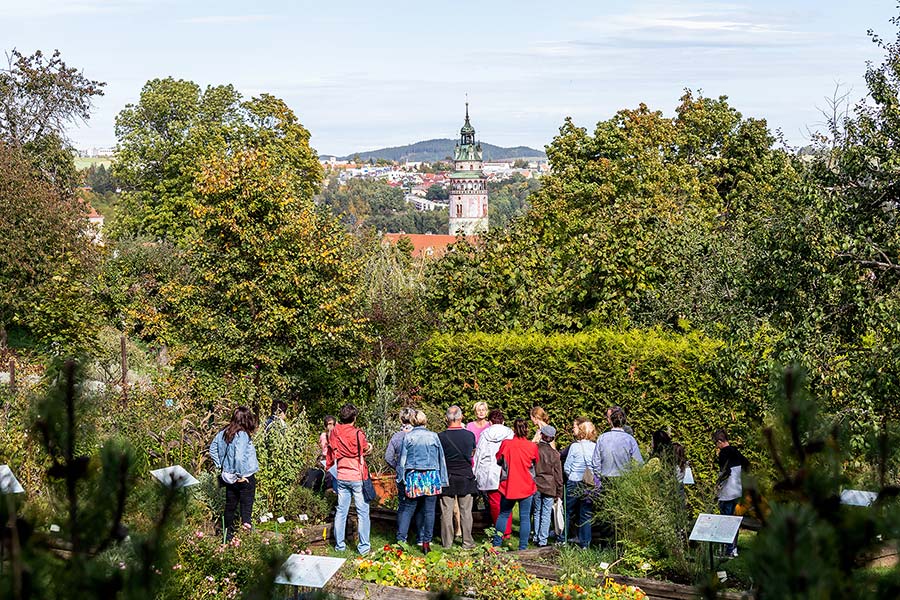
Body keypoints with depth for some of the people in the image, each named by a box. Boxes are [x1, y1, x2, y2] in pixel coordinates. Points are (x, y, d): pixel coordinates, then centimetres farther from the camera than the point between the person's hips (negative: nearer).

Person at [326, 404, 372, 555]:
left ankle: (339, 544, 16)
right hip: (358, 477, -5)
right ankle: (364, 547, 0)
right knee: (363, 512, 1)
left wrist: (328, 468, 22)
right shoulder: (357, 434, -14)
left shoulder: (334, 433, 0)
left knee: (341, 511, 12)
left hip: (341, 477, 5)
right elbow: (366, 449, 2)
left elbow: (330, 454, 9)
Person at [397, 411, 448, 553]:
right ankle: (426, 542, 5)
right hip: (431, 477, 0)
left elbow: (402, 459, 2)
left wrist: (400, 477, 10)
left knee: (408, 508, 6)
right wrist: (443, 480, 14)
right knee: (429, 510, 4)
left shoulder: (407, 436, 0)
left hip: (413, 476, 0)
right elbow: (441, 459, 8)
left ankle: (400, 538, -1)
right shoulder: (433, 436, 2)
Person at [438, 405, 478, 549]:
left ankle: (447, 543, 9)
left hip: (447, 478, -1)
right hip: (466, 477, 1)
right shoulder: (470, 435, -5)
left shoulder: (441, 437, -12)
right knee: (466, 512, 8)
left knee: (446, 512, 6)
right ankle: (467, 542, 11)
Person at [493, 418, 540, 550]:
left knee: (503, 515, 15)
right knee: (525, 517, 5)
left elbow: (498, 460, 5)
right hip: (526, 487, -1)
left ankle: (496, 543, 17)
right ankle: (523, 547, 4)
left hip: (508, 486, 1)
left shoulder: (506, 444, -10)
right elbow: (536, 463, 8)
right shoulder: (532, 446, -9)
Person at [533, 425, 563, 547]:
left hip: (536, 485, 1)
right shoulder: (554, 454, -6)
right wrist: (559, 493, 8)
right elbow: (558, 475, 0)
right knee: (546, 514, 3)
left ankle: (537, 538, 19)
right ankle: (543, 540, 2)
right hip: (549, 487, -1)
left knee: (537, 512, 14)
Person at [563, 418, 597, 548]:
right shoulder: (595, 447, -2)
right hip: (591, 486, 3)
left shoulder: (575, 446, -11)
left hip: (574, 484, -3)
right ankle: (584, 543, 10)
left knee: (568, 513, 10)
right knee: (586, 515, 9)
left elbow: (567, 467, -5)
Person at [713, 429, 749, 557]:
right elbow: (747, 465, 19)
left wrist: (718, 485, -13)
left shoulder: (724, 452, -15)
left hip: (726, 493, -9)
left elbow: (726, 471, -24)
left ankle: (729, 551, -3)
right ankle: (734, 549, 23)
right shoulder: (735, 451, 10)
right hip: (738, 492, 9)